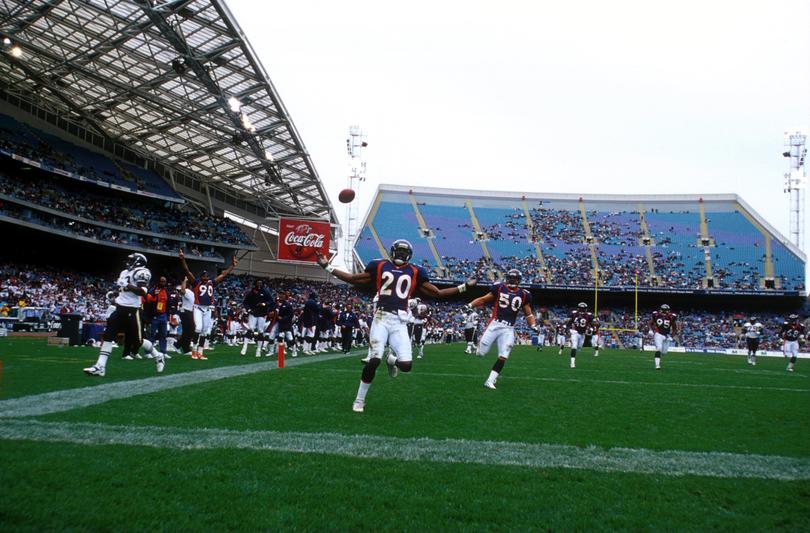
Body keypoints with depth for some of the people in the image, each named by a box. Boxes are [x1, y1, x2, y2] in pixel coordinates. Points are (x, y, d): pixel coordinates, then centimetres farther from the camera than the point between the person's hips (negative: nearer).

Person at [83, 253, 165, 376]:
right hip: (120, 308, 8)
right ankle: (100, 367, -7)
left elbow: (143, 292, -21)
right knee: (107, 335, -4)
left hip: (132, 310, -8)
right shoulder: (125, 272, 17)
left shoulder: (141, 272, -10)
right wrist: (117, 297, 17)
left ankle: (158, 357, 23)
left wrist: (129, 286, -28)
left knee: (138, 340, 0)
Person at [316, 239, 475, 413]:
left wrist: (464, 287, 16)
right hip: (382, 318, -1)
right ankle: (359, 399, 4)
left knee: (406, 365, -13)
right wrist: (327, 267, 12)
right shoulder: (379, 266, 11)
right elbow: (353, 279, 16)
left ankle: (392, 359, 27)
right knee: (375, 359, -16)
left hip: (399, 322, 2)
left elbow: (438, 293, 18)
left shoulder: (415, 272, 14)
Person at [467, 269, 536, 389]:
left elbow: (528, 313, 13)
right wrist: (470, 306, -9)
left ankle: (490, 381, 3)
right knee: (481, 352, -4)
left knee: (503, 357, -6)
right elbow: (484, 299, 4)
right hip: (495, 324, -2)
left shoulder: (523, 294, 8)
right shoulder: (499, 288, 2)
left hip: (508, 329, 2)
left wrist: (533, 326, -3)